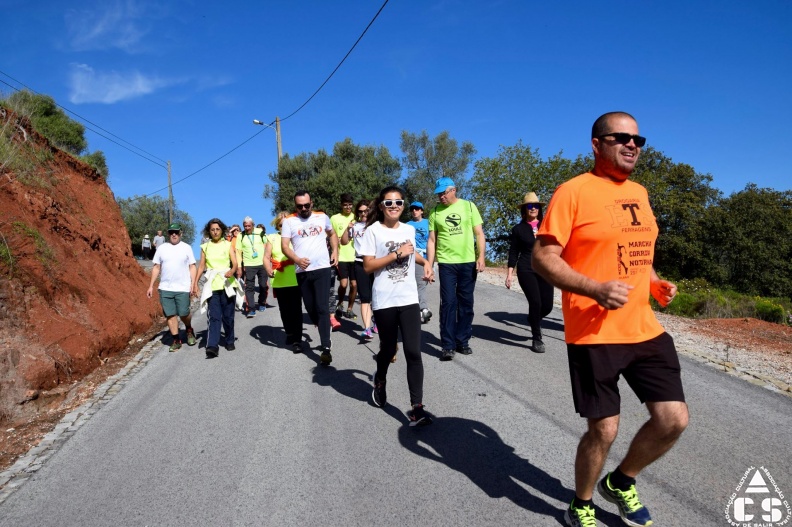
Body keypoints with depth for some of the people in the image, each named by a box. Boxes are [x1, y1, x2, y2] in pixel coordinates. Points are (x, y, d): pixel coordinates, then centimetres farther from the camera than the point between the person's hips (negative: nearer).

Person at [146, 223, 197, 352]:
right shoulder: (161, 248, 8)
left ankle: (189, 329, 29)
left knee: (184, 313, -2)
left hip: (182, 288, -2)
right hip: (165, 288, 2)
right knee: (170, 314, 3)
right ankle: (176, 340, 13)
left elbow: (192, 267, 2)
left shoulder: (186, 248, 3)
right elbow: (156, 268, 11)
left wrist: (193, 283, -8)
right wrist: (151, 286, 8)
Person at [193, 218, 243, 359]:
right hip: (212, 285, 1)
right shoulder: (205, 247, 8)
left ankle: (230, 341, 24)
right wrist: (195, 283, 5)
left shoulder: (228, 245, 3)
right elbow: (201, 266, 10)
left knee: (228, 316, 6)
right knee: (214, 317, -8)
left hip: (227, 284, 0)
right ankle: (212, 346, -15)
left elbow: (235, 263, -7)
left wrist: (232, 271, -28)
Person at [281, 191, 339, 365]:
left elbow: (332, 234, 23)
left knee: (322, 308, -10)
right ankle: (324, 333, 35)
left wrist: (335, 251, 8)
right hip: (302, 271, 1)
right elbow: (284, 246, -6)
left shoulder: (322, 217, 6)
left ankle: (325, 348, -11)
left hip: (322, 269, -1)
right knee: (310, 308, 11)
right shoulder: (289, 221, 0)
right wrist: (297, 260, -24)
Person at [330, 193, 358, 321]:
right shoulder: (334, 218, 0)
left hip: (354, 257, 3)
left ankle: (349, 309, 20)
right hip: (341, 257, -3)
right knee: (343, 284, -12)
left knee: (354, 284, 4)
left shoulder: (356, 217, 7)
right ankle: (340, 304, 15)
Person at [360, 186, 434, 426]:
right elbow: (367, 266, -12)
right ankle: (380, 381, 46)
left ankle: (416, 408, -3)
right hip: (384, 301, -3)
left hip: (409, 299, 3)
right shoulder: (373, 231, -6)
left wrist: (425, 262, 11)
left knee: (413, 352, -6)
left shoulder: (409, 230, 9)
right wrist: (397, 254, -16)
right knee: (388, 348, 13)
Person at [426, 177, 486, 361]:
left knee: (466, 303, 8)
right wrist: (429, 265, -1)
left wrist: (481, 257, -7)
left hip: (468, 262, 1)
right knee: (448, 303, -3)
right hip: (446, 263, -1)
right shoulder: (435, 212, 4)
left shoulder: (468, 206, 3)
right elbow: (432, 240, 4)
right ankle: (448, 345, 3)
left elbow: (479, 233, 3)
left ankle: (462, 341, 20)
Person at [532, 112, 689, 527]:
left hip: (645, 329, 7)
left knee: (674, 418, 6)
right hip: (594, 334, -7)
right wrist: (595, 289, -26)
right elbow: (542, 257, -15)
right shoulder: (573, 191, -10)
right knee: (603, 430, 2)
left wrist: (655, 282, 8)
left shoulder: (639, 193, 14)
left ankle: (620, 482, 33)